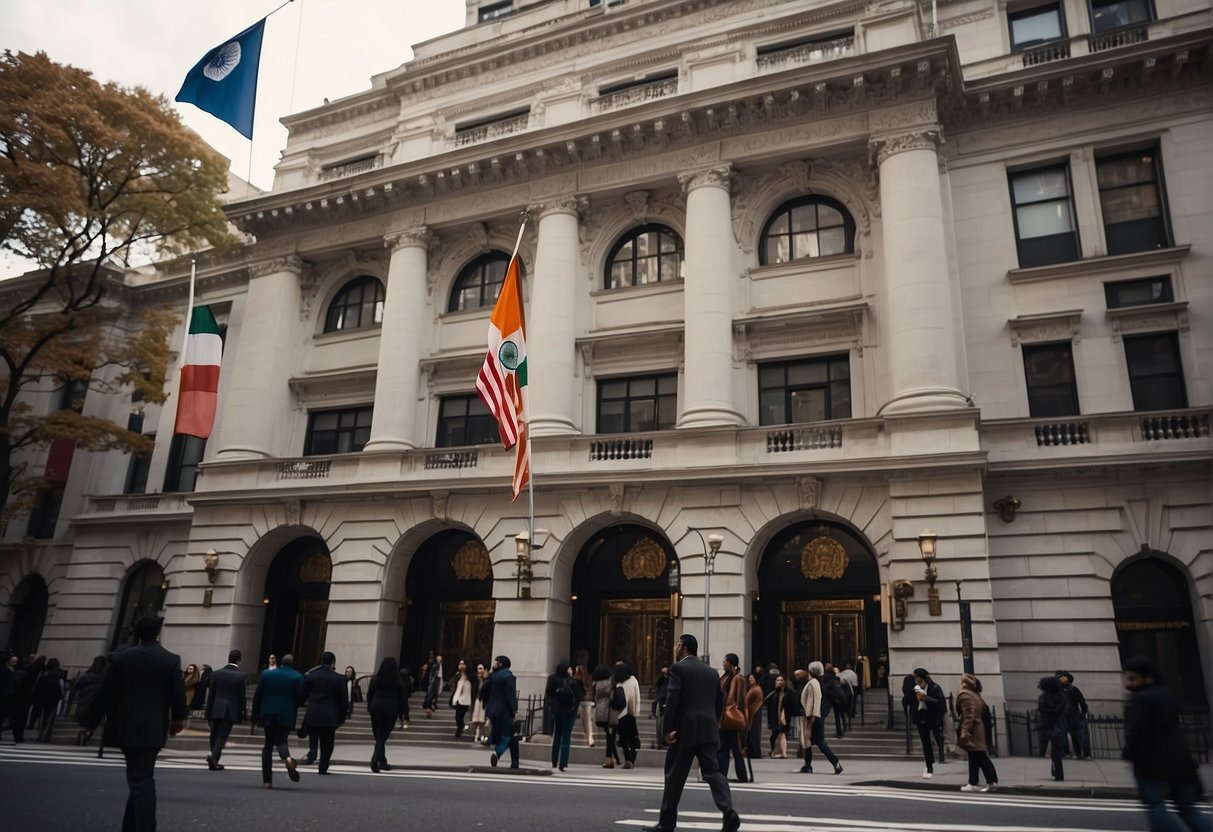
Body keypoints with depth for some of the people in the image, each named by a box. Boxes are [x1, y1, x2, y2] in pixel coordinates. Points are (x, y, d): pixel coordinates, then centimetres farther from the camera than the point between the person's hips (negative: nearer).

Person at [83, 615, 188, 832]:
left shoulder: (119, 658, -2)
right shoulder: (172, 660, -2)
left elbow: (103, 693, -1)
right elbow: (178, 694, 2)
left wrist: (92, 722, 10)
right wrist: (178, 718, 18)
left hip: (126, 728, 0)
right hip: (154, 728, 0)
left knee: (139, 780, 5)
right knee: (142, 779, 7)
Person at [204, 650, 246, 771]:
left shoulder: (216, 673, 1)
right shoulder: (241, 676, -8)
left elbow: (211, 694, 4)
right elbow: (242, 697, -5)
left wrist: (208, 713, 10)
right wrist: (243, 712, 7)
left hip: (216, 709, 3)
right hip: (231, 711, -3)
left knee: (214, 735, 16)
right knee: (222, 736, 2)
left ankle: (214, 761, 23)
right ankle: (214, 756, -17)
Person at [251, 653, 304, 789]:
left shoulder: (266, 674, 6)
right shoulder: (297, 677, -2)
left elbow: (257, 696, 6)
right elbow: (299, 698, -4)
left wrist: (255, 714, 13)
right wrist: (294, 711, 16)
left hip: (268, 714, 2)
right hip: (286, 715, -2)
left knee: (268, 744, 11)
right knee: (281, 740, 6)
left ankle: (267, 780, 7)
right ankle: (287, 758, -29)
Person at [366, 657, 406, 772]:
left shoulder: (375, 679, 1)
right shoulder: (398, 681, -3)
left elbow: (369, 694, 6)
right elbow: (402, 697, 0)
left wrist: (369, 708, 16)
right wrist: (401, 711, 10)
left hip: (376, 707, 2)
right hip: (391, 709, -2)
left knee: (378, 736, 13)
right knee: (383, 736, 1)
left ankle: (383, 763, 19)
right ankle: (375, 760, -17)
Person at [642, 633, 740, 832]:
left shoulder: (678, 668, -5)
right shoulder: (711, 672, 15)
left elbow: (672, 699, -14)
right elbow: (720, 703, 15)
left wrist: (668, 729, -12)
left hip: (685, 730, -5)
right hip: (708, 731, 5)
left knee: (674, 776, 5)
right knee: (713, 771, 4)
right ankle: (729, 813, -14)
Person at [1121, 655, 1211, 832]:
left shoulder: (1138, 700, -15)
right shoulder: (1171, 695, 12)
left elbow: (1136, 733, -21)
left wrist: (1129, 754, -5)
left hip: (1152, 762, -8)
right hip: (1179, 758, 8)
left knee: (1155, 807, 0)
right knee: (1188, 808, 14)